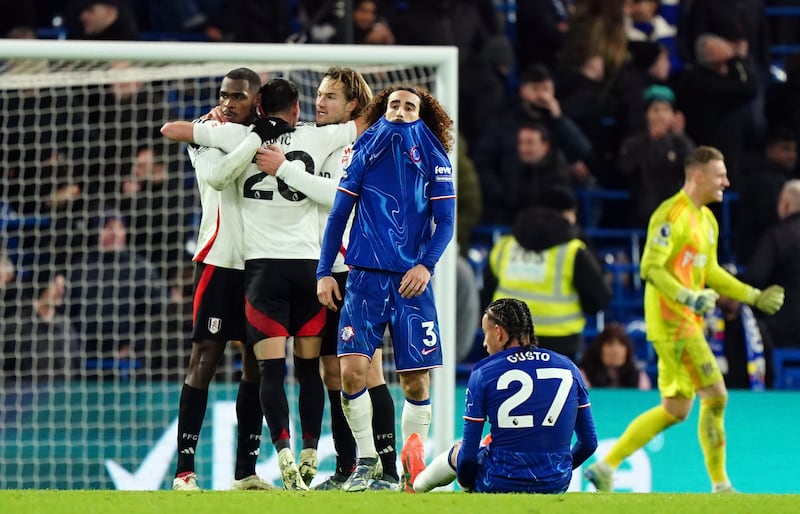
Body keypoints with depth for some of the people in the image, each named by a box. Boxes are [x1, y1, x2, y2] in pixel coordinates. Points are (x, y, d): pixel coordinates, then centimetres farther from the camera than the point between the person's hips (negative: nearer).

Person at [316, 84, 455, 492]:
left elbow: (445, 221, 4)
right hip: (366, 274, 0)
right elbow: (338, 214, 10)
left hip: (411, 279, 0)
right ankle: (366, 461, 2)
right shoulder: (364, 153, 8)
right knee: (352, 369, -12)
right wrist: (324, 272, 3)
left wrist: (426, 264, -13)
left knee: (416, 380, -3)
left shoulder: (434, 160, 6)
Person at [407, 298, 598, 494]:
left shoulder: (483, 373, -6)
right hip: (556, 487, 3)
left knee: (459, 452, 30)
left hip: (499, 487, -3)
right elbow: (589, 443, 9)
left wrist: (467, 484, 15)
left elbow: (469, 452, -4)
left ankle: (418, 482, 54)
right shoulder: (568, 369, 4)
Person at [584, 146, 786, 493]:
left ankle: (606, 467, 14)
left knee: (675, 409, 10)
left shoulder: (707, 219, 17)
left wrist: (755, 297, 20)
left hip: (687, 323, 10)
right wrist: (690, 298, -29)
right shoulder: (672, 215, -14)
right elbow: (651, 268, -20)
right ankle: (720, 485, -3)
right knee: (715, 397, -9)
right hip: (671, 321, -10)